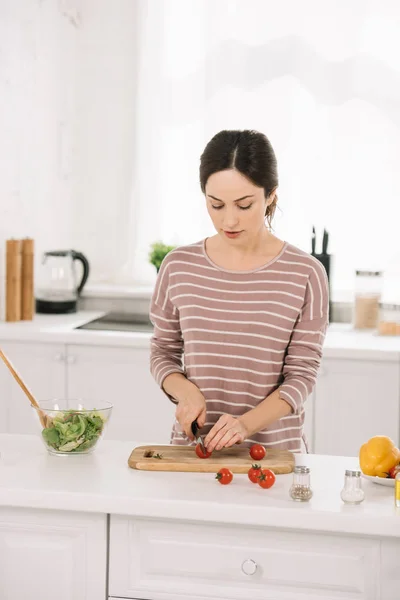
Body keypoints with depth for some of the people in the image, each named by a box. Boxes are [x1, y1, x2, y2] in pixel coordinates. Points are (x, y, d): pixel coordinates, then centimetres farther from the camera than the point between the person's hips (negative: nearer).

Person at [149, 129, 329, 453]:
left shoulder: (305, 274, -4)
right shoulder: (179, 267, 3)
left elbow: (301, 374, -3)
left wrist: (246, 423, -19)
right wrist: (185, 390, -7)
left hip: (273, 447, -2)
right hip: (193, 446, 2)